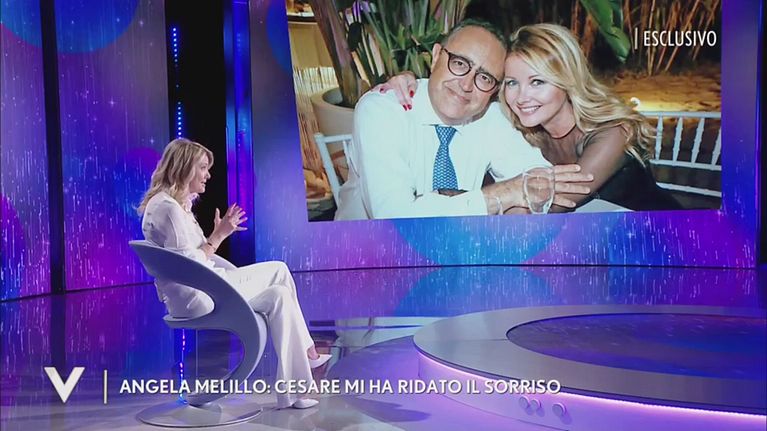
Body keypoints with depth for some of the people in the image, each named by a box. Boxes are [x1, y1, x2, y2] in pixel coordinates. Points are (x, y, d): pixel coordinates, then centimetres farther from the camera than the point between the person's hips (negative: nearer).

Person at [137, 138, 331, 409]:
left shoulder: (178, 204, 15)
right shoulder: (167, 208, -18)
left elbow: (196, 259, 12)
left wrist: (218, 234, 1)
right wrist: (217, 237, -14)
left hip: (204, 285, 11)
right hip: (195, 297, -11)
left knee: (279, 271, 10)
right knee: (278, 297, -14)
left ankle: (307, 355, 9)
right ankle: (292, 390, -10)